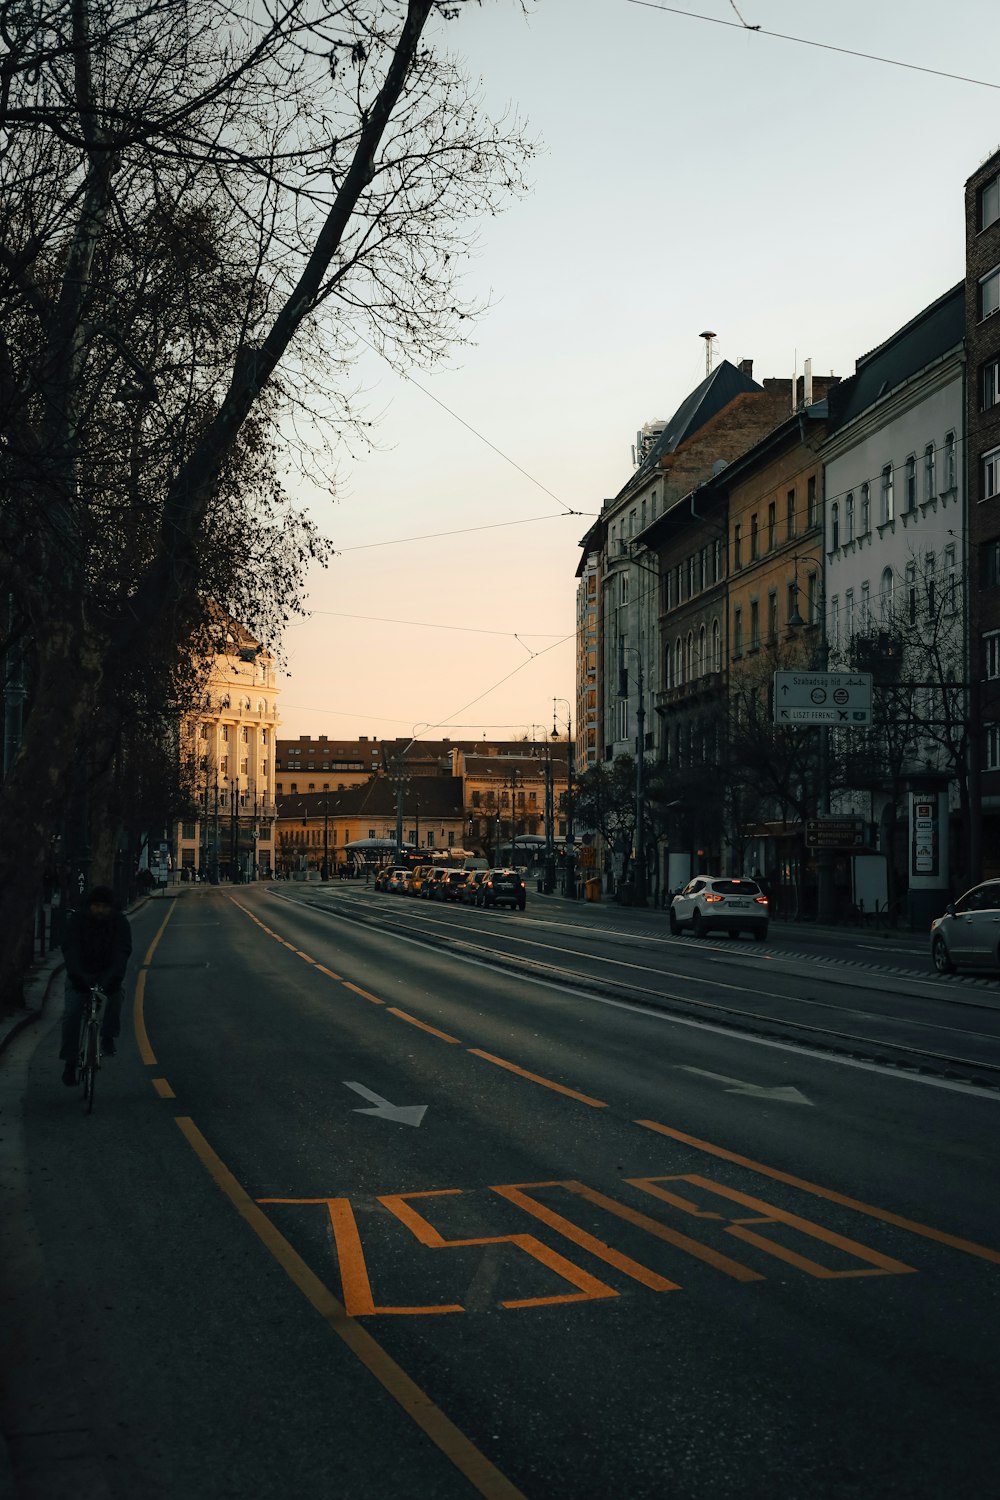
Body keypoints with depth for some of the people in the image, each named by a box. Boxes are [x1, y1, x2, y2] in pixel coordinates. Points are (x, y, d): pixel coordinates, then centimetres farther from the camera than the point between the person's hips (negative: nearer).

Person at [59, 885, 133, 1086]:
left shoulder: (120, 922, -14)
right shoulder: (77, 919, -15)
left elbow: (122, 951, -25)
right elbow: (70, 948, -26)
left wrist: (114, 977, -41)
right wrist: (76, 975, -41)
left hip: (107, 973, 2)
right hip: (80, 974, -2)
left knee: (116, 994, -20)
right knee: (71, 1013, -14)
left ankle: (108, 1037, 5)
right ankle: (70, 1062, -6)